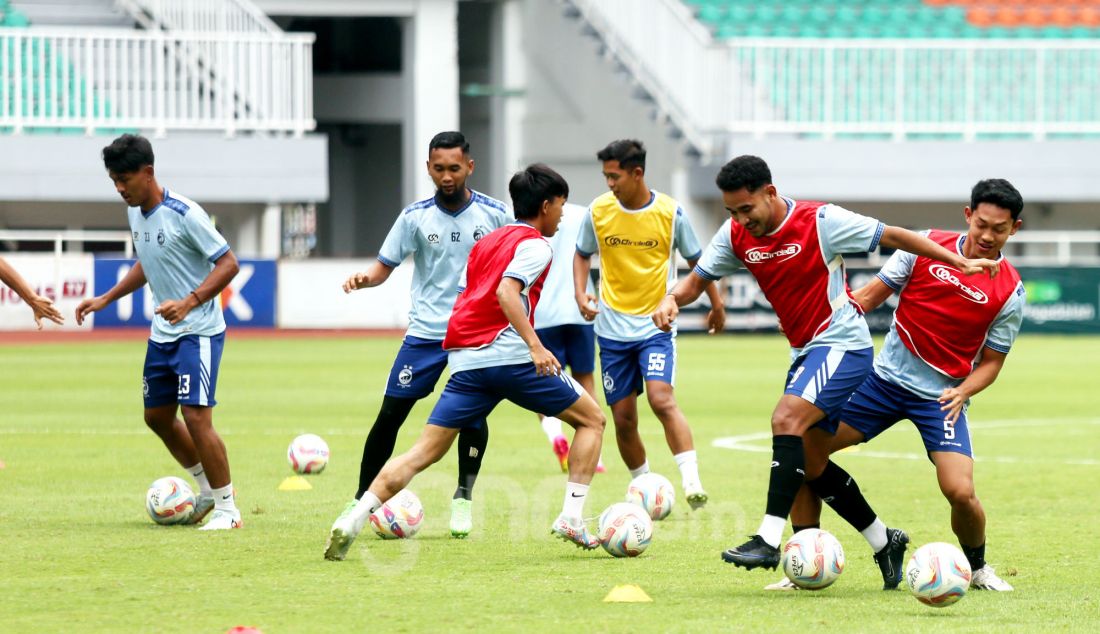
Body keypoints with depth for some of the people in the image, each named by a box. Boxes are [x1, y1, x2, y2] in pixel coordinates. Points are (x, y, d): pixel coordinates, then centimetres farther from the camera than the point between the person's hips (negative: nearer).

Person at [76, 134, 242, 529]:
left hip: (198, 332, -9)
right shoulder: (136, 214, 6)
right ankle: (207, 488, 30)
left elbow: (228, 264, -18)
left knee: (196, 416, -15)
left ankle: (227, 508, -5)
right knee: (157, 416, 13)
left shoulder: (184, 214, -19)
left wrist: (189, 302, -29)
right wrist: (105, 299, 17)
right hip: (162, 333, 9)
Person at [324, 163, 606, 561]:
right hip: (508, 355, -7)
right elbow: (506, 292, -16)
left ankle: (352, 523, -14)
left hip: (464, 360, 7)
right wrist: (535, 345, -26)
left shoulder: (486, 243, 25)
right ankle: (572, 518, 0)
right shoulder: (535, 245, 0)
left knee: (424, 452, 2)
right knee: (591, 419, 11)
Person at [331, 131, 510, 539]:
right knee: (391, 412, -1)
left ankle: (464, 496, 3)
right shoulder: (415, 217, -2)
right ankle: (362, 500, 10)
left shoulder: (494, 214, -3)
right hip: (426, 331, 1)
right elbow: (386, 264, 1)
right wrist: (364, 279, -21)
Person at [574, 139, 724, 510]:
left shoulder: (670, 213, -7)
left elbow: (696, 261, 8)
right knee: (623, 418, 4)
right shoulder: (598, 212, -2)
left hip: (656, 326, -3)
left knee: (661, 398, -24)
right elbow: (582, 254, 15)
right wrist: (580, 293, -2)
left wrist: (716, 304, 13)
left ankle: (692, 482, -26)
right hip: (612, 329, 3)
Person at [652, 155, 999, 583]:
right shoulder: (736, 235, -1)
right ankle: (885, 542, 25)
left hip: (842, 344, -8)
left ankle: (769, 540, -31)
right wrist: (671, 300, -18)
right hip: (804, 351, 8)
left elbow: (893, 236, -11)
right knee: (809, 460, 10)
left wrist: (959, 263, -13)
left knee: (787, 419, -27)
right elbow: (698, 279, 6)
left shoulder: (820, 221, -17)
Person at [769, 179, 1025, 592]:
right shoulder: (926, 247, -4)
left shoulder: (1010, 292, -7)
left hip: (942, 396, -2)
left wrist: (963, 392, -19)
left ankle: (977, 567, 12)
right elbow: (872, 294, 4)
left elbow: (991, 361, 0)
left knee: (960, 491, -21)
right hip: (886, 377, 2)